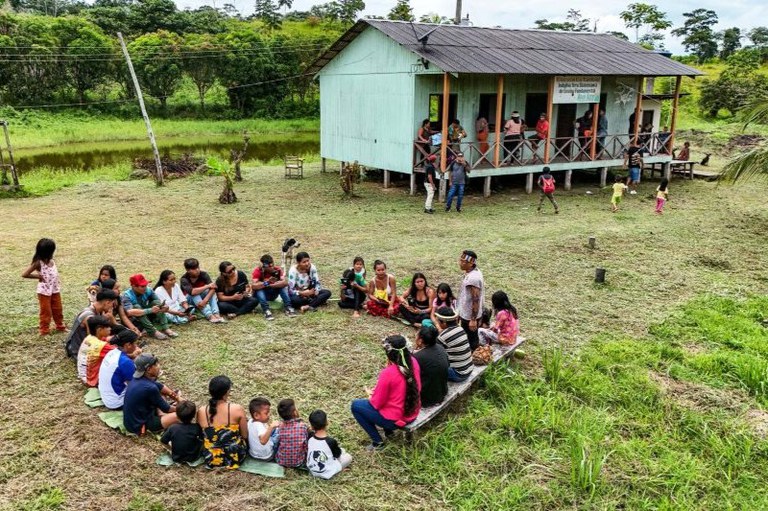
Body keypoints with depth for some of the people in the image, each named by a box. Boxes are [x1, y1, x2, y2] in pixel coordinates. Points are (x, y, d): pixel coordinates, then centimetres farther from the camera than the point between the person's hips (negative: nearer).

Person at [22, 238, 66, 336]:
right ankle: (44, 330, 19)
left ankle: (60, 326, 32)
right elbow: (24, 274, -19)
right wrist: (38, 276, -15)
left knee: (58, 309, 17)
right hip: (44, 291, -6)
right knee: (46, 311, 6)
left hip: (55, 290, 6)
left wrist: (57, 282, 2)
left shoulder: (52, 261, 0)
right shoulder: (38, 263, -18)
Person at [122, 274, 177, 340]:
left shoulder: (148, 291, -9)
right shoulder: (127, 295, -23)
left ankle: (165, 328, -26)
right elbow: (130, 312, -40)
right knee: (137, 307, -31)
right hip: (134, 322, -5)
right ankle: (153, 331, -34)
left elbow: (159, 302, -10)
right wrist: (150, 310, -45)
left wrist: (164, 307, -35)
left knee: (156, 302, -16)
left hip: (147, 318, 5)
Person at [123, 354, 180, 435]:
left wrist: (177, 398, 11)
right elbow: (166, 409, -14)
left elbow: (160, 387, 13)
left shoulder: (138, 378, -5)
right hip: (139, 426, -9)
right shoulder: (150, 388, -29)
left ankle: (160, 415, 11)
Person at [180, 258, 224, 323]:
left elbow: (213, 288, -29)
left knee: (212, 290, -24)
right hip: (189, 299, -3)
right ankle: (210, 316, -47)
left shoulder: (204, 274, -17)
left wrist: (205, 300, -44)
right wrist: (207, 286, -36)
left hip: (201, 296, 3)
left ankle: (216, 314, -42)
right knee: (195, 294, -34)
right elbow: (192, 292, -40)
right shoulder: (184, 279, -24)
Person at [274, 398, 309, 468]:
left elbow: (276, 444, -2)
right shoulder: (303, 426, -20)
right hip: (298, 463, -3)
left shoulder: (280, 426, -14)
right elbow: (306, 446, -11)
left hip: (280, 462, 3)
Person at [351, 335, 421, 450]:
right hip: (413, 414, 7)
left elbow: (376, 404, -17)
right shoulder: (413, 362, -10)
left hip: (395, 419, -7)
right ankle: (388, 431, 30)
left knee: (355, 405, 11)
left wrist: (370, 394, 5)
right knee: (377, 396, 28)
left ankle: (377, 442, 13)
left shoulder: (387, 373, -29)